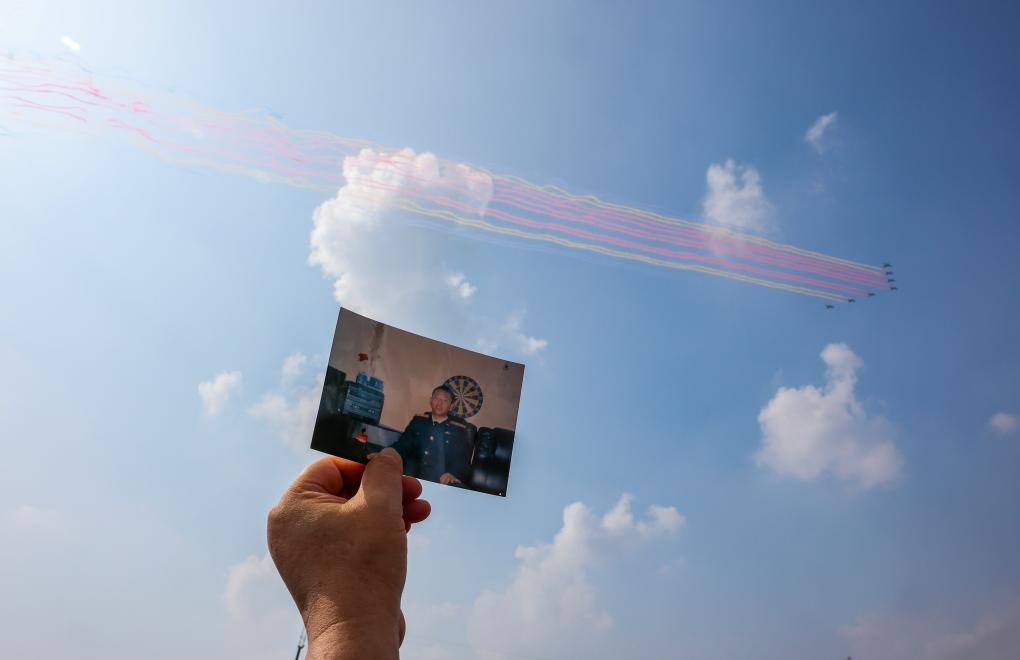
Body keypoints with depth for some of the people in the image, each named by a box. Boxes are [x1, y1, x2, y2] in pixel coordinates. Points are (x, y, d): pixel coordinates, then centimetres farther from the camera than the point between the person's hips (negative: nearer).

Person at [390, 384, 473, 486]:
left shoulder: (459, 428, 7)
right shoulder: (418, 420, 17)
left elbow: (463, 459, 1)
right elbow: (402, 445, 14)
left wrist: (453, 474, -21)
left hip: (442, 482, -2)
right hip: (412, 476, 3)